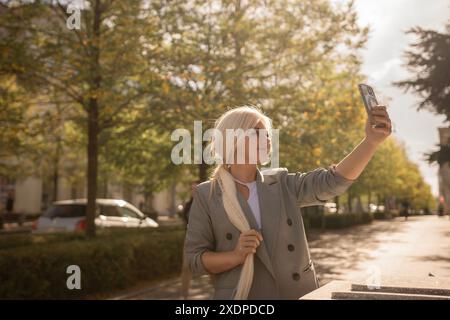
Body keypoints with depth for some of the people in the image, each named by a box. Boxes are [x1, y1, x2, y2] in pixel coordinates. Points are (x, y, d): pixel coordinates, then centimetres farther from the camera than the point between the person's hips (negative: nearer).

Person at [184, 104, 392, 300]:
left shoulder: (283, 184, 2)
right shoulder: (206, 195, -5)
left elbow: (332, 181, -11)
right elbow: (195, 258, -5)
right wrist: (235, 256, -22)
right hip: (241, 295, -2)